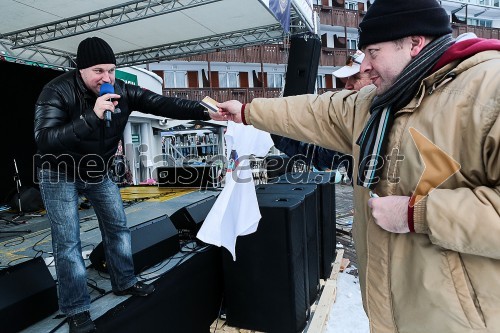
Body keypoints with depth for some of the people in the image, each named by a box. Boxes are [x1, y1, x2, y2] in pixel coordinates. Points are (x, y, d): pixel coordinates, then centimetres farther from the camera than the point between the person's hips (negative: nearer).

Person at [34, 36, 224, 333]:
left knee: (118, 226, 9)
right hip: (60, 175, -4)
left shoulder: (122, 91, -14)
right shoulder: (57, 92, -26)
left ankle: (125, 283, 29)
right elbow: (44, 141, -36)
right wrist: (92, 116, -46)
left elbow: (163, 104, -20)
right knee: (68, 242, -5)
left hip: (99, 172, 5)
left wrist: (205, 112, -31)